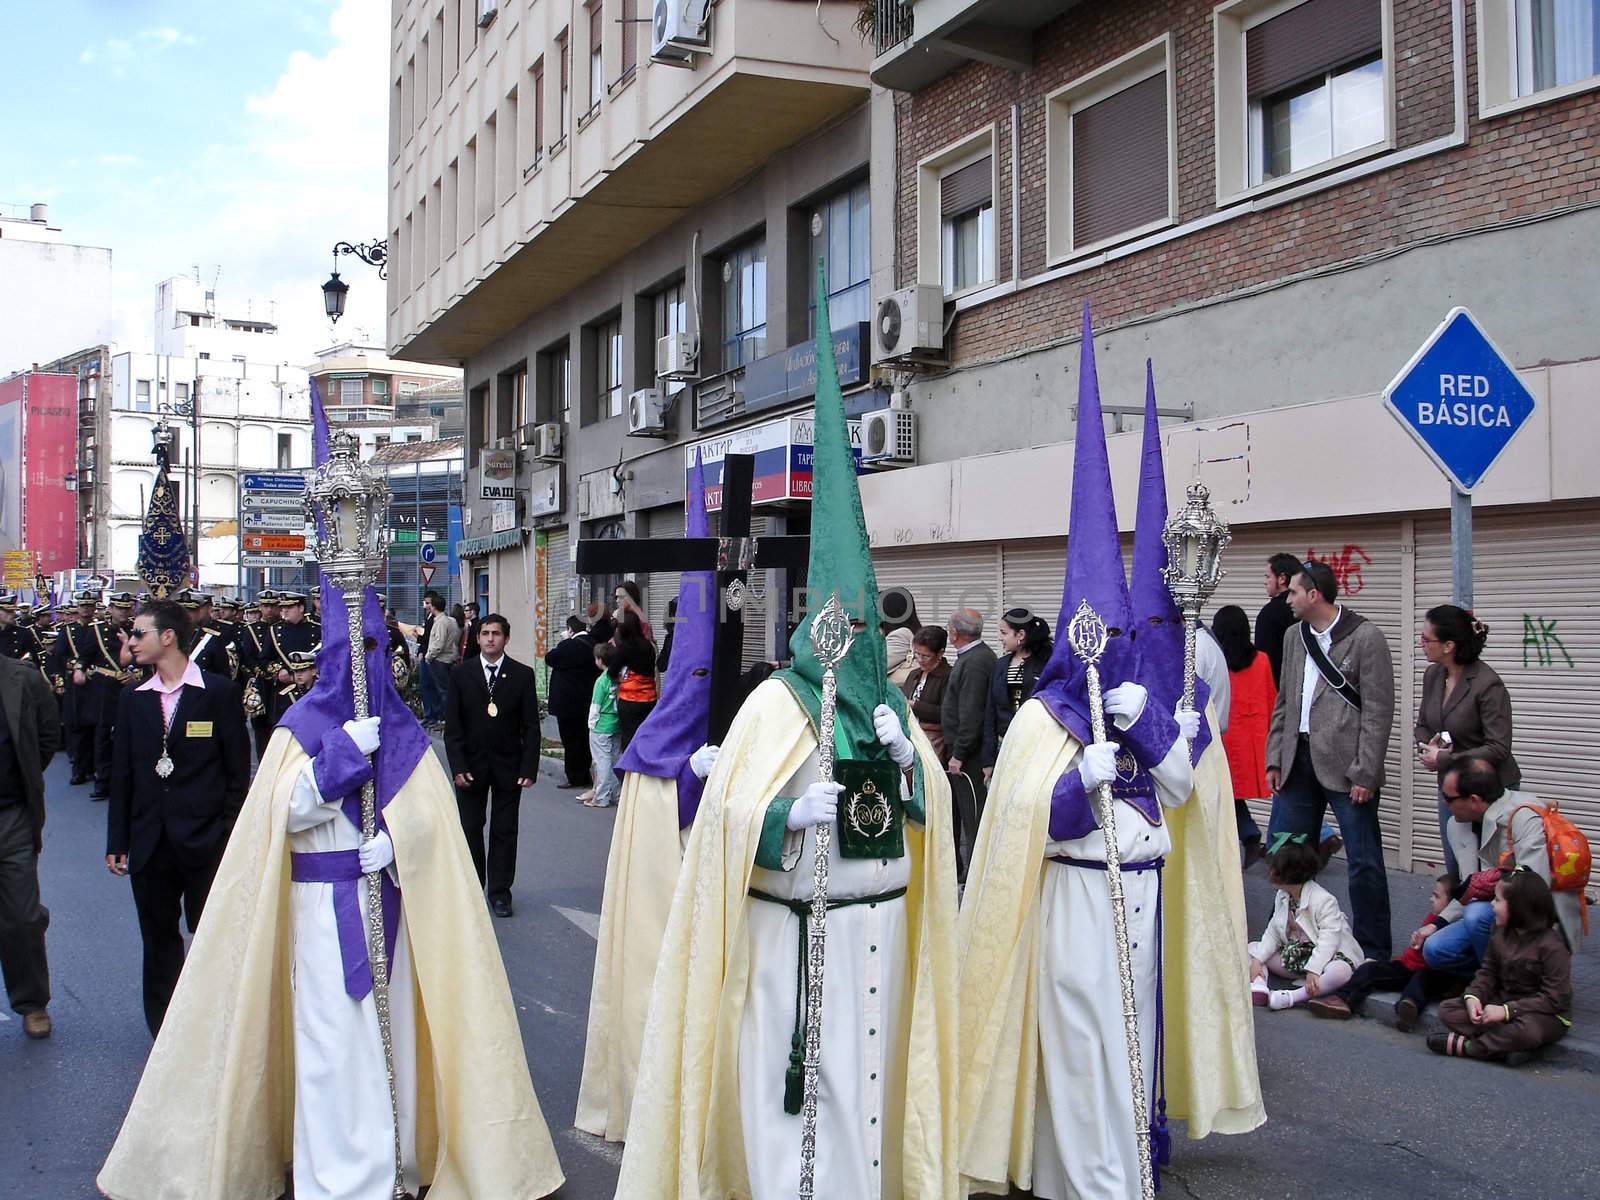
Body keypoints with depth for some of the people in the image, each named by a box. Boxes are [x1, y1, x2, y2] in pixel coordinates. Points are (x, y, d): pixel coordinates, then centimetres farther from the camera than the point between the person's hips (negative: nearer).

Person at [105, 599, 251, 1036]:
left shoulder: (218, 692, -5)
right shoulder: (132, 699, 8)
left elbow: (238, 770, -4)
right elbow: (122, 774, 10)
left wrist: (231, 835, -7)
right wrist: (117, 842, 7)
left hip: (205, 843, -4)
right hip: (150, 844, 4)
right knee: (159, 942, 12)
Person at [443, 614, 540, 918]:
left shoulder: (522, 675, -2)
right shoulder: (461, 673, -1)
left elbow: (531, 726, -2)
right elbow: (452, 724, -1)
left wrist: (529, 768, -9)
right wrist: (458, 766, -9)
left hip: (508, 765, -1)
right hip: (471, 764, 1)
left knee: (505, 831, 4)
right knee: (470, 828, 7)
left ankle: (500, 892, 13)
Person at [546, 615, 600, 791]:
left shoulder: (568, 646, -19)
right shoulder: (592, 644, 1)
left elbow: (549, 659, -8)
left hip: (568, 702, -7)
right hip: (586, 702, 7)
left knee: (571, 740, 0)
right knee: (584, 739, 15)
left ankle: (575, 778, 2)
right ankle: (585, 775, 21)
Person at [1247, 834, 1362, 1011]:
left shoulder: (1324, 900, -21)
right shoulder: (1282, 897, 4)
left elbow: (1329, 939, -28)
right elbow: (1273, 932, 4)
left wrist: (1313, 970, -38)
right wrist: (1257, 960, -11)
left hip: (1326, 957, -8)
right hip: (1293, 958, 8)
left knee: (1340, 971, -41)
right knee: (1253, 948, -1)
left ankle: (1292, 996, -48)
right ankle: (1259, 984, -30)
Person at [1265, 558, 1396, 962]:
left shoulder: (1366, 637, -8)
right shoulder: (1294, 636, 12)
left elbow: (1378, 711, -10)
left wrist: (1365, 773, -13)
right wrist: (1275, 758, 10)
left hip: (1344, 765, -6)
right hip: (1298, 759, 6)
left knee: (1364, 861, 1)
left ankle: (1373, 951, 11)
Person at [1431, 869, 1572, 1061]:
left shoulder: (1552, 946, -20)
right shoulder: (1501, 935, 2)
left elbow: (1554, 999, -22)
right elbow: (1488, 973, 7)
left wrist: (1507, 1011, -28)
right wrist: (1473, 997, -14)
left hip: (1546, 1015, -7)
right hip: (1503, 1001, 7)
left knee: (1527, 1030, -41)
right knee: (1447, 1010, -8)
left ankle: (1465, 1046, -24)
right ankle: (1511, 1044, -25)